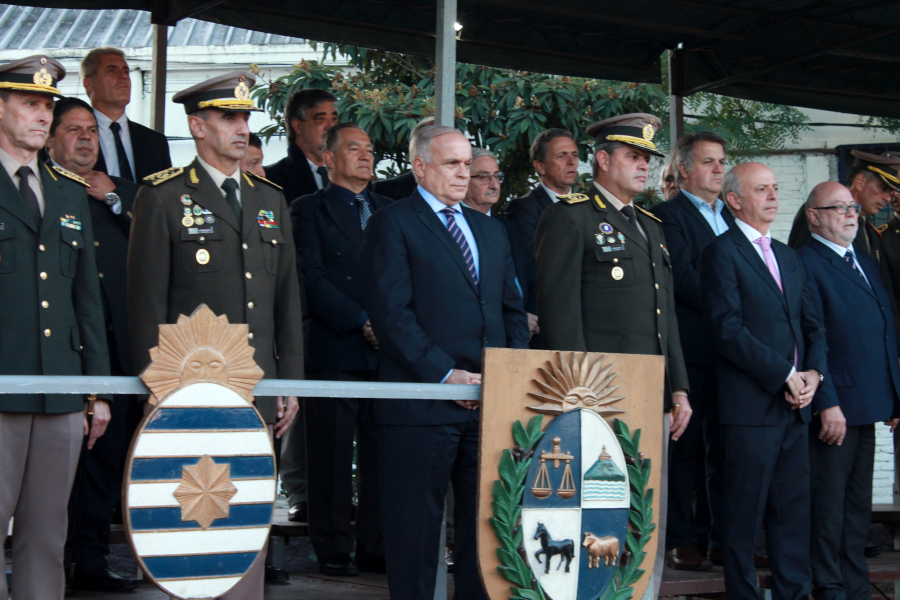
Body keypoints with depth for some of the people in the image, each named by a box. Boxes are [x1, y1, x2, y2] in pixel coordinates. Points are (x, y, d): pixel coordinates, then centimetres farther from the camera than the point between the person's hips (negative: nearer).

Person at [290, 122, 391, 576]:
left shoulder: (390, 211, 18)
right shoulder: (309, 210, 3)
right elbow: (312, 279, -7)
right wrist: (363, 321, -13)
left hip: (388, 350, 4)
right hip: (335, 349, -4)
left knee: (382, 452, 4)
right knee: (333, 453, 0)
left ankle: (375, 547, 12)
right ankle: (333, 550, 8)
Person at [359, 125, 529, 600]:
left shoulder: (490, 230, 20)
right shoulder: (392, 224, -2)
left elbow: (512, 309, 19)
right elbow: (391, 313, -11)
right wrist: (445, 374, -17)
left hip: (490, 401, 6)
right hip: (422, 402, -6)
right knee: (416, 528, 0)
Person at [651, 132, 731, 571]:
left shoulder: (730, 218, 22)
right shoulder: (668, 215, -2)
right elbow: (681, 276, -13)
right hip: (693, 350, -6)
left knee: (726, 448, 6)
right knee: (686, 448, -2)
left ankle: (724, 538, 11)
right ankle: (682, 540, 4)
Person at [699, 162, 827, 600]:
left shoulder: (788, 257, 19)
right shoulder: (721, 253, -5)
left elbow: (811, 324, 18)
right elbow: (729, 330, -14)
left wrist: (813, 372, -2)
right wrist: (785, 375, -15)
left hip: (795, 405, 7)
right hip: (750, 404, -7)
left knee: (794, 511, 9)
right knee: (744, 512, -1)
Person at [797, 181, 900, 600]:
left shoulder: (866, 264, 19)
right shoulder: (805, 264, -9)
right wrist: (827, 403, -20)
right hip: (835, 407, -8)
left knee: (858, 505, 14)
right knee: (829, 503, -1)